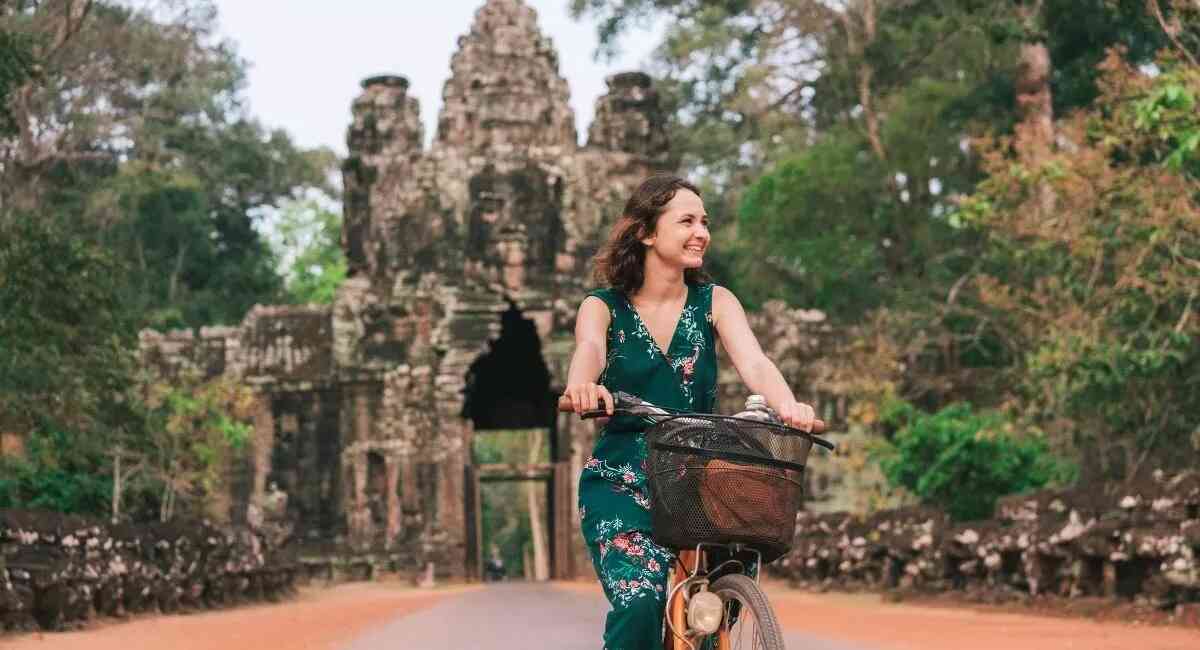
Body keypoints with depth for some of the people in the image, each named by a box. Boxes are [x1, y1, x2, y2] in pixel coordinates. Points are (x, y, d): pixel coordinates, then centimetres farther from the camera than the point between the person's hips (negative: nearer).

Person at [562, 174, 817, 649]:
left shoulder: (714, 303, 4)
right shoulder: (604, 306, 0)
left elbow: (754, 364, -13)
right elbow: (589, 350, -23)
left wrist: (787, 405, -36)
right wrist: (582, 386, -47)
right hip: (621, 482, -2)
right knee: (640, 602, -24)